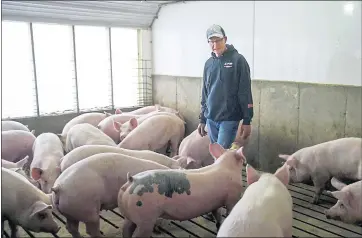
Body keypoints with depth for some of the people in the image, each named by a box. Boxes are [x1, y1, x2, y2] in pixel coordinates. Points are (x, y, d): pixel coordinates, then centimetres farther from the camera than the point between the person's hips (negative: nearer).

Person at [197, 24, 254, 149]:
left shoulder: (238, 60, -6)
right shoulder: (209, 63, 10)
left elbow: (245, 92, -9)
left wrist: (247, 121, -11)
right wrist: (202, 119, 16)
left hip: (229, 119, -5)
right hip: (211, 119, 6)